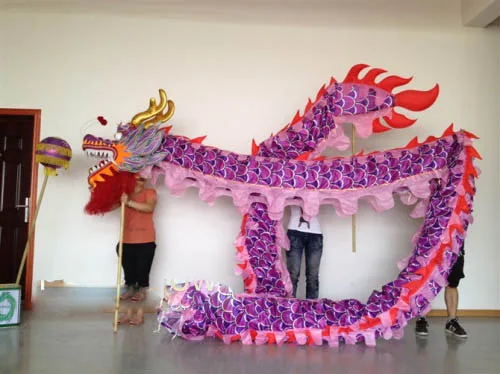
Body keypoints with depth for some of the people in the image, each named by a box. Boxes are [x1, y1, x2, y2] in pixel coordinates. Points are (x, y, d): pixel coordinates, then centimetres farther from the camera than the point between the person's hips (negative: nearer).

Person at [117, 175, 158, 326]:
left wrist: (129, 203, -26)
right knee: (129, 272, 9)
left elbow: (149, 208, -19)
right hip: (127, 242, 5)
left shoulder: (150, 192, 1)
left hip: (145, 242, -4)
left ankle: (140, 314, 7)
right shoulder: (126, 194, 14)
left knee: (142, 273, -1)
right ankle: (129, 313, 19)